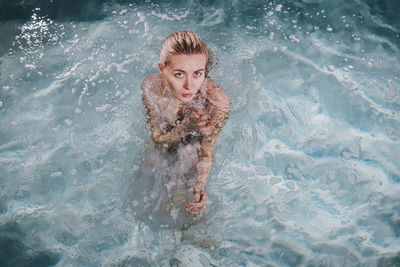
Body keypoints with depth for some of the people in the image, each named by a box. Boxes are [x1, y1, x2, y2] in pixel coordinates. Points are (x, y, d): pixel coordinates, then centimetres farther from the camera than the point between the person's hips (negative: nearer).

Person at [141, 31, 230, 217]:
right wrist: (187, 127, -41)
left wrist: (200, 185, -45)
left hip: (193, 146, -1)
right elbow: (158, 138, -21)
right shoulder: (150, 88, -32)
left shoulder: (218, 101, -39)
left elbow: (206, 150, -26)